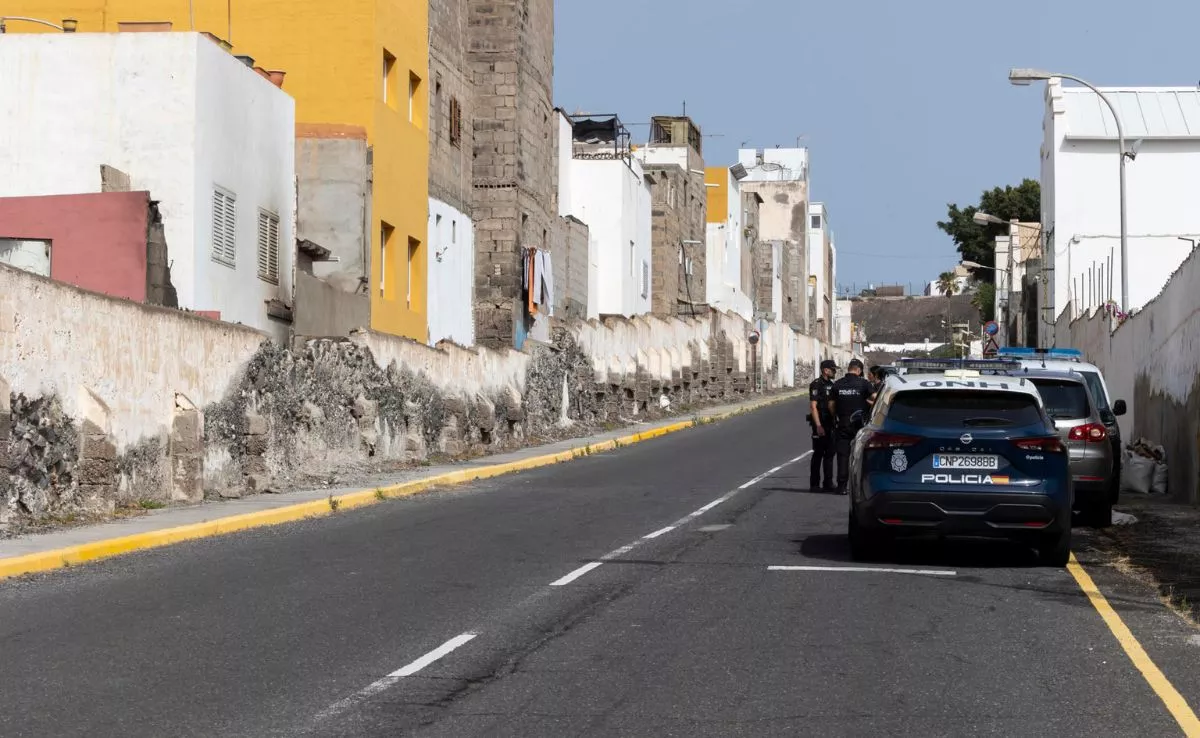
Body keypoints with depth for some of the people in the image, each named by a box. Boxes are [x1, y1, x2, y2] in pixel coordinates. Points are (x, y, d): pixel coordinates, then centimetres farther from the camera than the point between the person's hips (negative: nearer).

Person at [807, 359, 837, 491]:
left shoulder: (831, 385, 14)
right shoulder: (816, 385, -10)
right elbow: (813, 406, -15)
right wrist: (818, 426, -21)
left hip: (830, 425, 8)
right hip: (820, 424, -8)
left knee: (829, 453, 9)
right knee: (818, 454, -3)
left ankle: (828, 482, 14)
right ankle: (814, 483, 1)